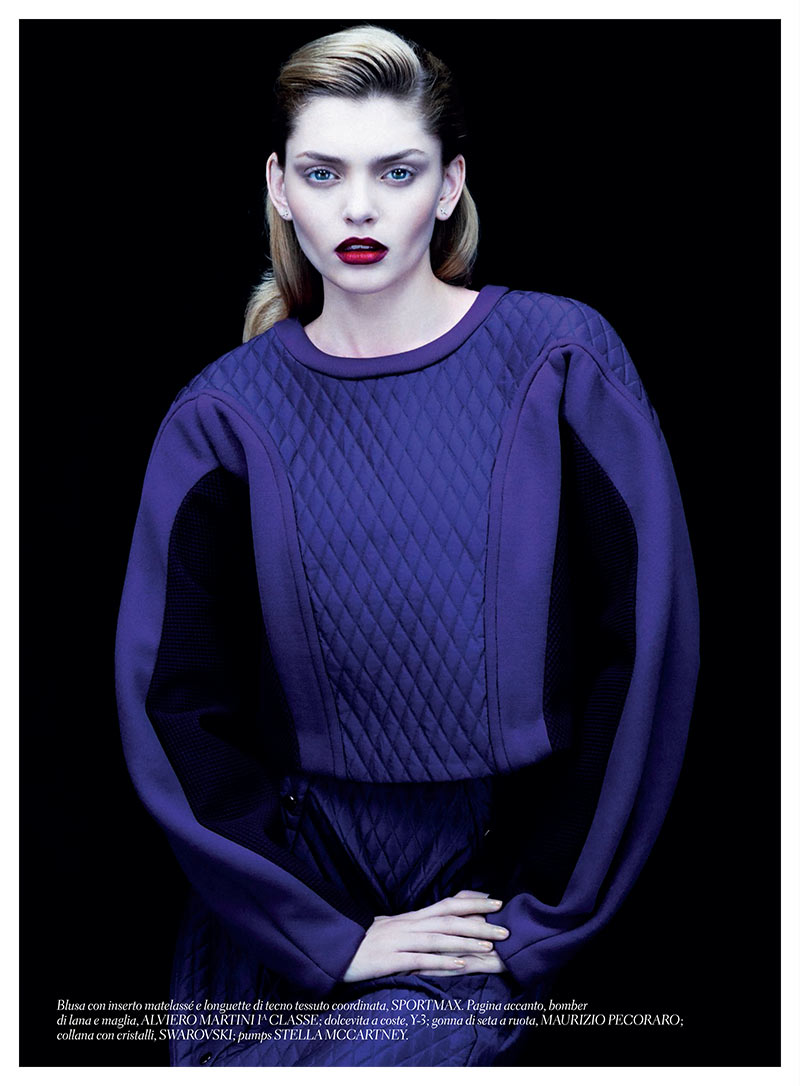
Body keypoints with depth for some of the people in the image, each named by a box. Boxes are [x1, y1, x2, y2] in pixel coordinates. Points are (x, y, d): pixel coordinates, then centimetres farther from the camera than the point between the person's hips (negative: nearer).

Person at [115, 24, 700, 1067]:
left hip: (501, 874, -1)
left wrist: (540, 915, -7)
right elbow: (172, 705, -2)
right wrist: (331, 941, -8)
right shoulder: (224, 415, -1)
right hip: (289, 889, 2)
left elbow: (644, 643, -6)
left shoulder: (561, 359, -5)